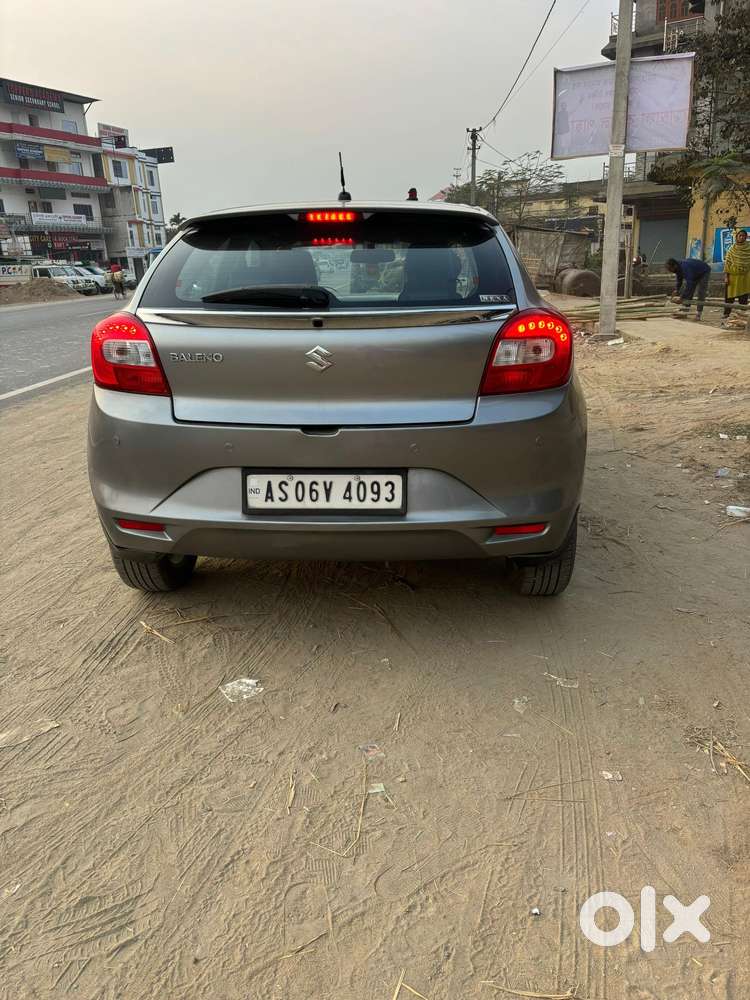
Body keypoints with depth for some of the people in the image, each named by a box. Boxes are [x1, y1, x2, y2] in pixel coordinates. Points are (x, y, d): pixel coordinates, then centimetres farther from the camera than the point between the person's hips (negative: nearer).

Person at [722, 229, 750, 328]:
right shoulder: (731, 249, 3)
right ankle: (726, 316, 0)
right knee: (729, 297, -3)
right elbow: (727, 263, 2)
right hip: (733, 276, -1)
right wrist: (726, 276, -6)